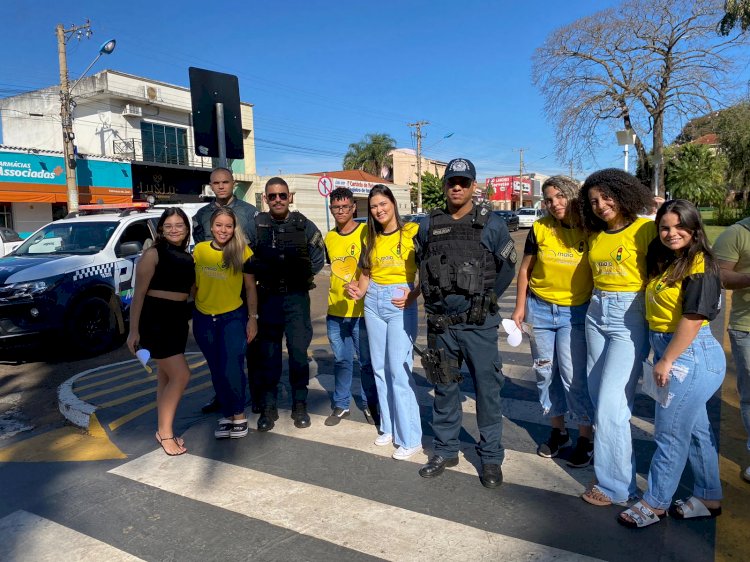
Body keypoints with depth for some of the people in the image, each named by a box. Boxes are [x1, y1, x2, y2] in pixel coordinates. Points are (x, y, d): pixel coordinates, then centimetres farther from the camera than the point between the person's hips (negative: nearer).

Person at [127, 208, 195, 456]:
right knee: (181, 375, -11)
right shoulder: (153, 254, -9)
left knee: (166, 377, 12)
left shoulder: (188, 258, 9)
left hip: (178, 319, 7)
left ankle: (164, 431, 22)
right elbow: (139, 294, -11)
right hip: (155, 318, -7)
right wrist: (134, 330, -13)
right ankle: (165, 432, 3)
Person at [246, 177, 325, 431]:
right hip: (268, 298, 1)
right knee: (268, 353, 7)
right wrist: (263, 270, -7)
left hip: (297, 297, 0)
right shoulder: (256, 225, 1)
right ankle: (268, 406, 20)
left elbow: (318, 258, 6)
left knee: (299, 350, 3)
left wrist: (303, 274, -4)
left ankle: (299, 404, 19)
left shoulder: (304, 225, 1)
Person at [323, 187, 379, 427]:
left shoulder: (366, 232, -7)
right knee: (341, 360, 14)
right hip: (335, 311, 4)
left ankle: (370, 404, 24)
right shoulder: (329, 238, 8)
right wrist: (337, 294, 14)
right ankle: (341, 405, 28)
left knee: (367, 361, 7)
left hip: (362, 310, -4)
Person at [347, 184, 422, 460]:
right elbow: (366, 271, 14)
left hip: (400, 303, -6)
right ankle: (389, 427, 25)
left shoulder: (412, 231, -7)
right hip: (373, 303, 6)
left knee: (399, 370, -7)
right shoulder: (372, 237, 10)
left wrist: (413, 295, -18)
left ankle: (409, 438, 5)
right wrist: (358, 290, -5)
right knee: (380, 368, 11)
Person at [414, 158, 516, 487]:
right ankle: (445, 450, 29)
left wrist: (484, 298, 7)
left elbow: (507, 267, 7)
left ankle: (491, 457, 20)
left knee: (487, 390, 4)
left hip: (479, 324, -2)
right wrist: (437, 298, 11)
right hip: (440, 324, 3)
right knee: (444, 389, 13)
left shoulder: (491, 225, -3)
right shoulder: (428, 226, 4)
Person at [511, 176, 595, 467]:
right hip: (539, 309, 3)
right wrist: (520, 307, 4)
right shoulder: (540, 228, -2)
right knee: (545, 372, 11)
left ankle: (586, 437, 16)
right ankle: (558, 431, 29)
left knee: (574, 376, -4)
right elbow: (524, 269, 6)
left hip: (576, 312, -3)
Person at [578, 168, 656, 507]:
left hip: (630, 317, -7)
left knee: (611, 403, -7)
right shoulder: (595, 236, 12)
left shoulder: (645, 229, -8)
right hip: (596, 314, 7)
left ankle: (616, 485, 7)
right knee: (599, 396, 12)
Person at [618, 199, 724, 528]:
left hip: (688, 355, -9)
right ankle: (709, 499, 34)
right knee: (696, 429, 19)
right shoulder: (664, 262, 9)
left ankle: (655, 504, 18)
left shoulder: (700, 266, -16)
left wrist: (666, 361, -17)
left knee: (670, 435, 3)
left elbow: (693, 319, -20)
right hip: (667, 350, 9)